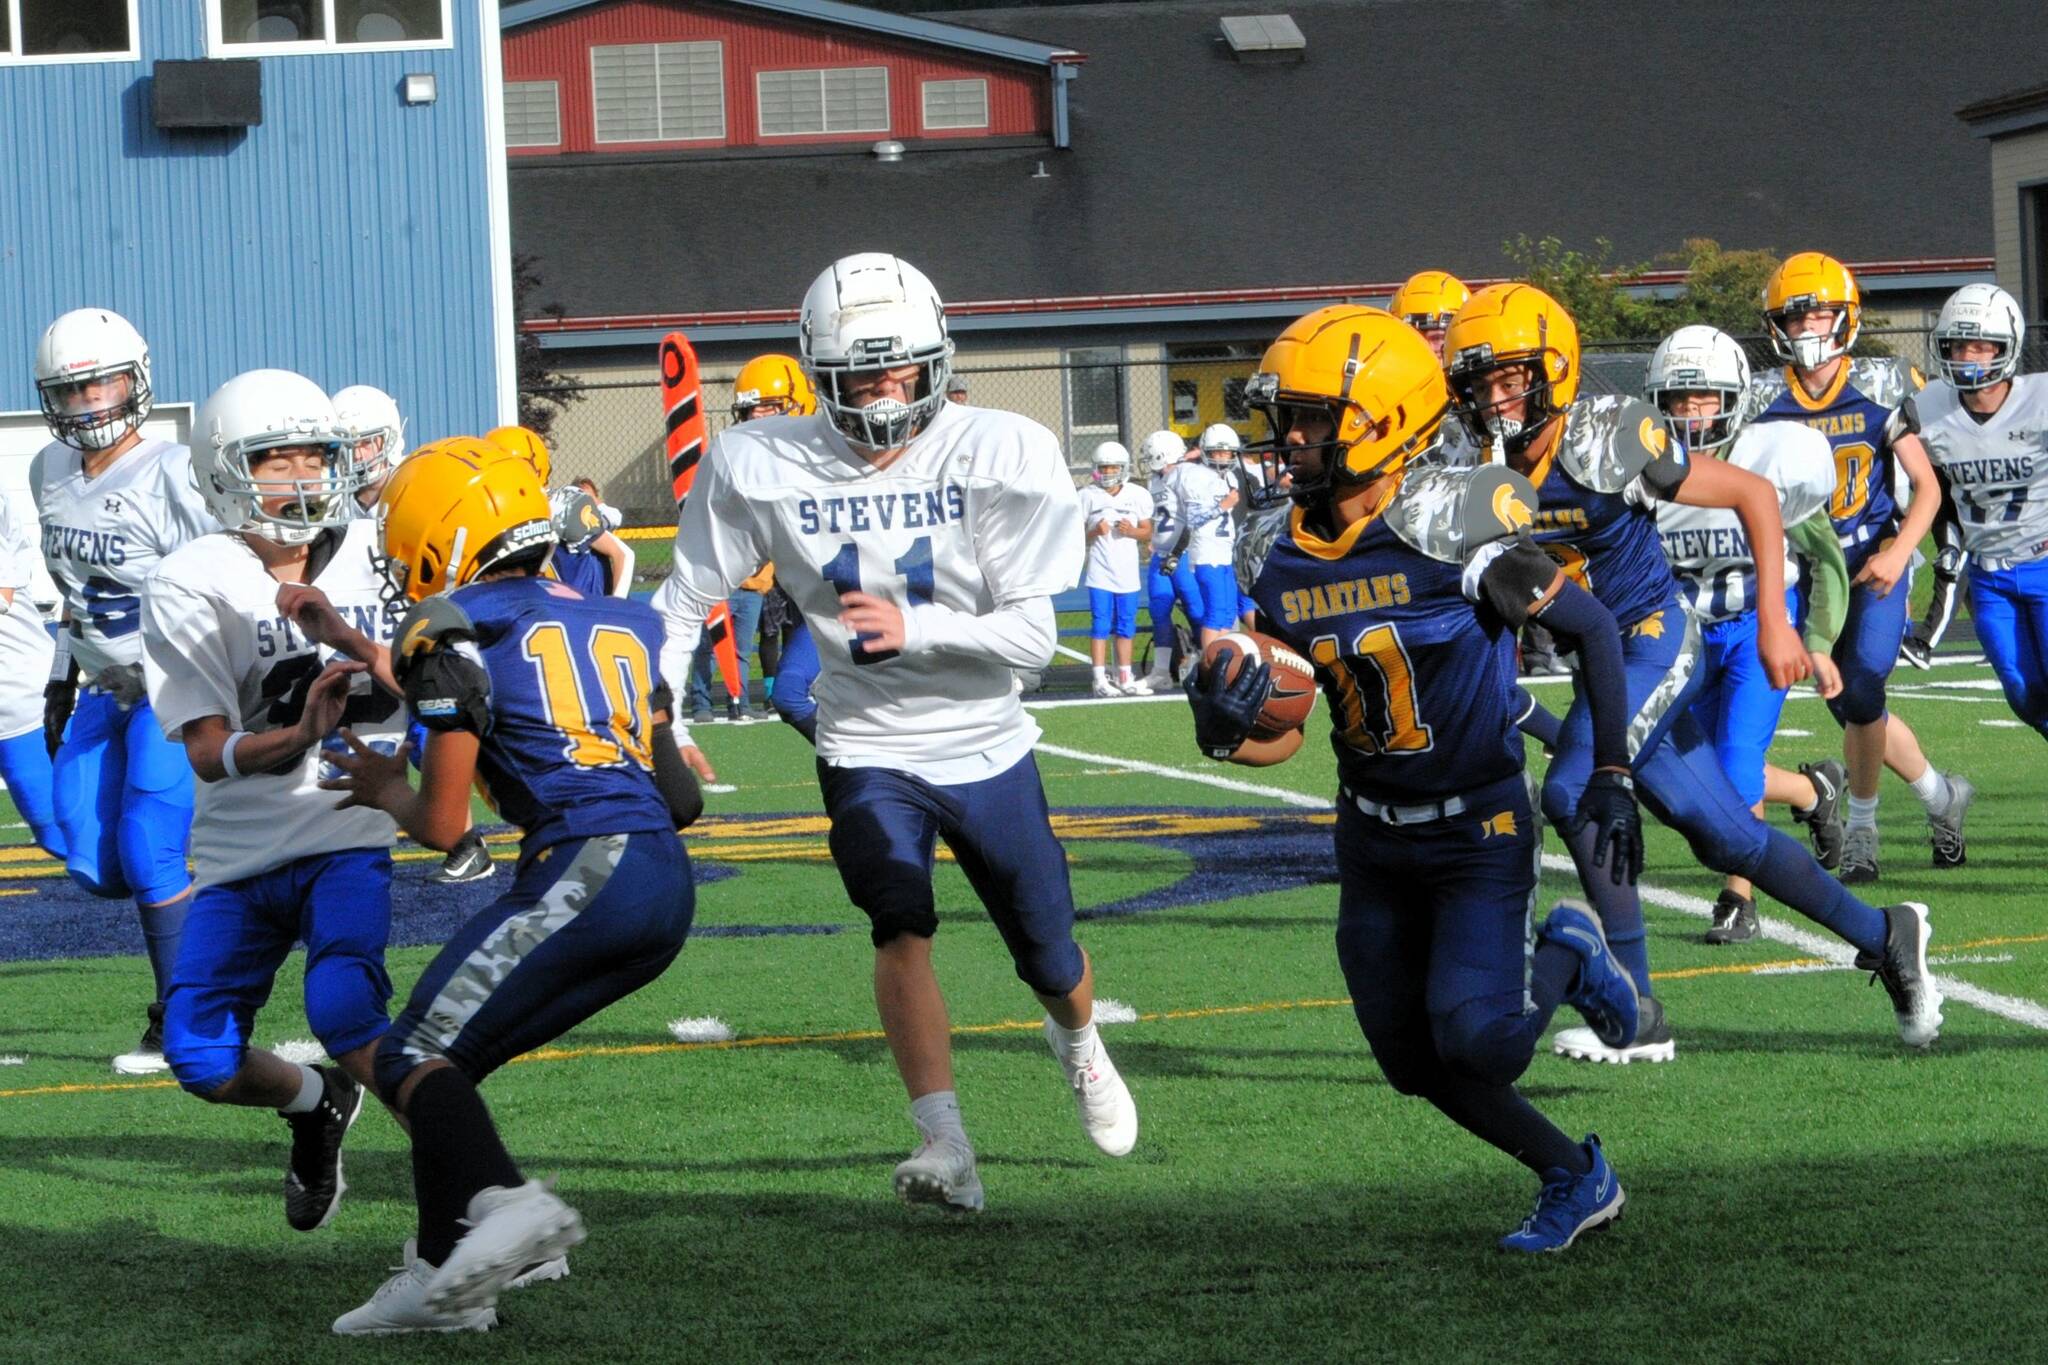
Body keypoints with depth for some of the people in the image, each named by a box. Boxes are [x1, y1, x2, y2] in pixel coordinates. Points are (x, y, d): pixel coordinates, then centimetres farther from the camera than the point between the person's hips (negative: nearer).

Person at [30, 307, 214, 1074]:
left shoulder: (172, 478, -18)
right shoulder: (50, 474, 5)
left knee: (150, 858, -12)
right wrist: (62, 683, 18)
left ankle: (180, 1027, 1)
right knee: (95, 866, -1)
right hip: (107, 691, 7)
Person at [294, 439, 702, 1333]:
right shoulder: (617, 620, 23)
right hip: (668, 885, 8)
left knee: (414, 1059, -3)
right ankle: (445, 1278, 14)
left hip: (584, 875, -8)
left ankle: (503, 1203, -30)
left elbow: (442, 824, 0)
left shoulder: (460, 630, 1)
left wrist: (385, 790, 21)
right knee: (449, 1056, 18)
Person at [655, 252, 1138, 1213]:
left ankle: (1078, 1043, 49)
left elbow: (1033, 635, -17)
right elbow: (686, 600, 1)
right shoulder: (764, 467, -12)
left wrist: (912, 629, -32)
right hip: (866, 747, -1)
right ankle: (946, 1148, -21)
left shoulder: (997, 455, -16)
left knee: (1049, 957, 14)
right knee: (901, 927, -24)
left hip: (987, 746, 1)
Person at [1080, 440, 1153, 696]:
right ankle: (1100, 680, -5)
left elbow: (1147, 530, 12)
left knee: (1126, 625, 7)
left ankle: (1125, 678, 15)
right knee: (1100, 624, -6)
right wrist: (1093, 533, -17)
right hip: (1099, 570, -3)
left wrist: (1132, 531, -9)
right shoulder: (1088, 495, -1)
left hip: (1127, 570, 3)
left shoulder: (1138, 495, 5)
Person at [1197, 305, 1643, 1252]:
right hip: (1372, 836, 6)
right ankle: (1575, 1179, 27)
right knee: (1414, 1062, 7)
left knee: (1474, 1040, -19)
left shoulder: (1451, 532, -21)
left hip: (1478, 828, -6)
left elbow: (1592, 629, -11)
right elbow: (1282, 733, 4)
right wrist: (1223, 728, -19)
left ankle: (1564, 960, 14)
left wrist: (1613, 777, -13)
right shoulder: (1277, 558, -3)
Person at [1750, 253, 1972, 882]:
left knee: (1861, 690, -19)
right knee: (1851, 709, 5)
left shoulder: (1882, 388, -6)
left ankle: (1861, 828, -2)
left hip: (1875, 560, -3)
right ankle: (1941, 795, 29)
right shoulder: (1764, 399, -1)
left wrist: (1897, 553, -17)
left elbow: (1927, 486, -3)